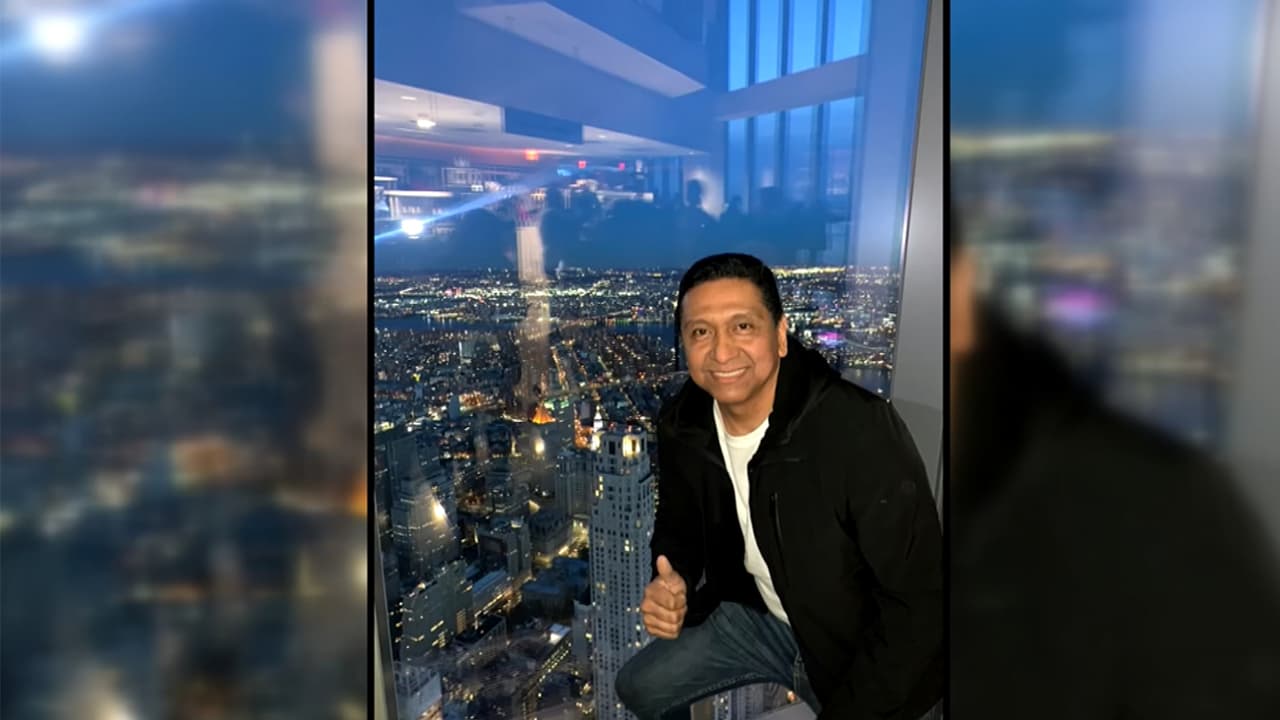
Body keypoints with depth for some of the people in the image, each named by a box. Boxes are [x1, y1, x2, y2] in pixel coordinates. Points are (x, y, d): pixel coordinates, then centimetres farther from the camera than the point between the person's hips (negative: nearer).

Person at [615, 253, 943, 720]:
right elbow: (678, 526, 5)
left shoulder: (861, 431, -33)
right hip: (758, 616, 5)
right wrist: (672, 588, -17)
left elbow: (918, 602, -27)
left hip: (859, 650, -5)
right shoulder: (680, 425, -13)